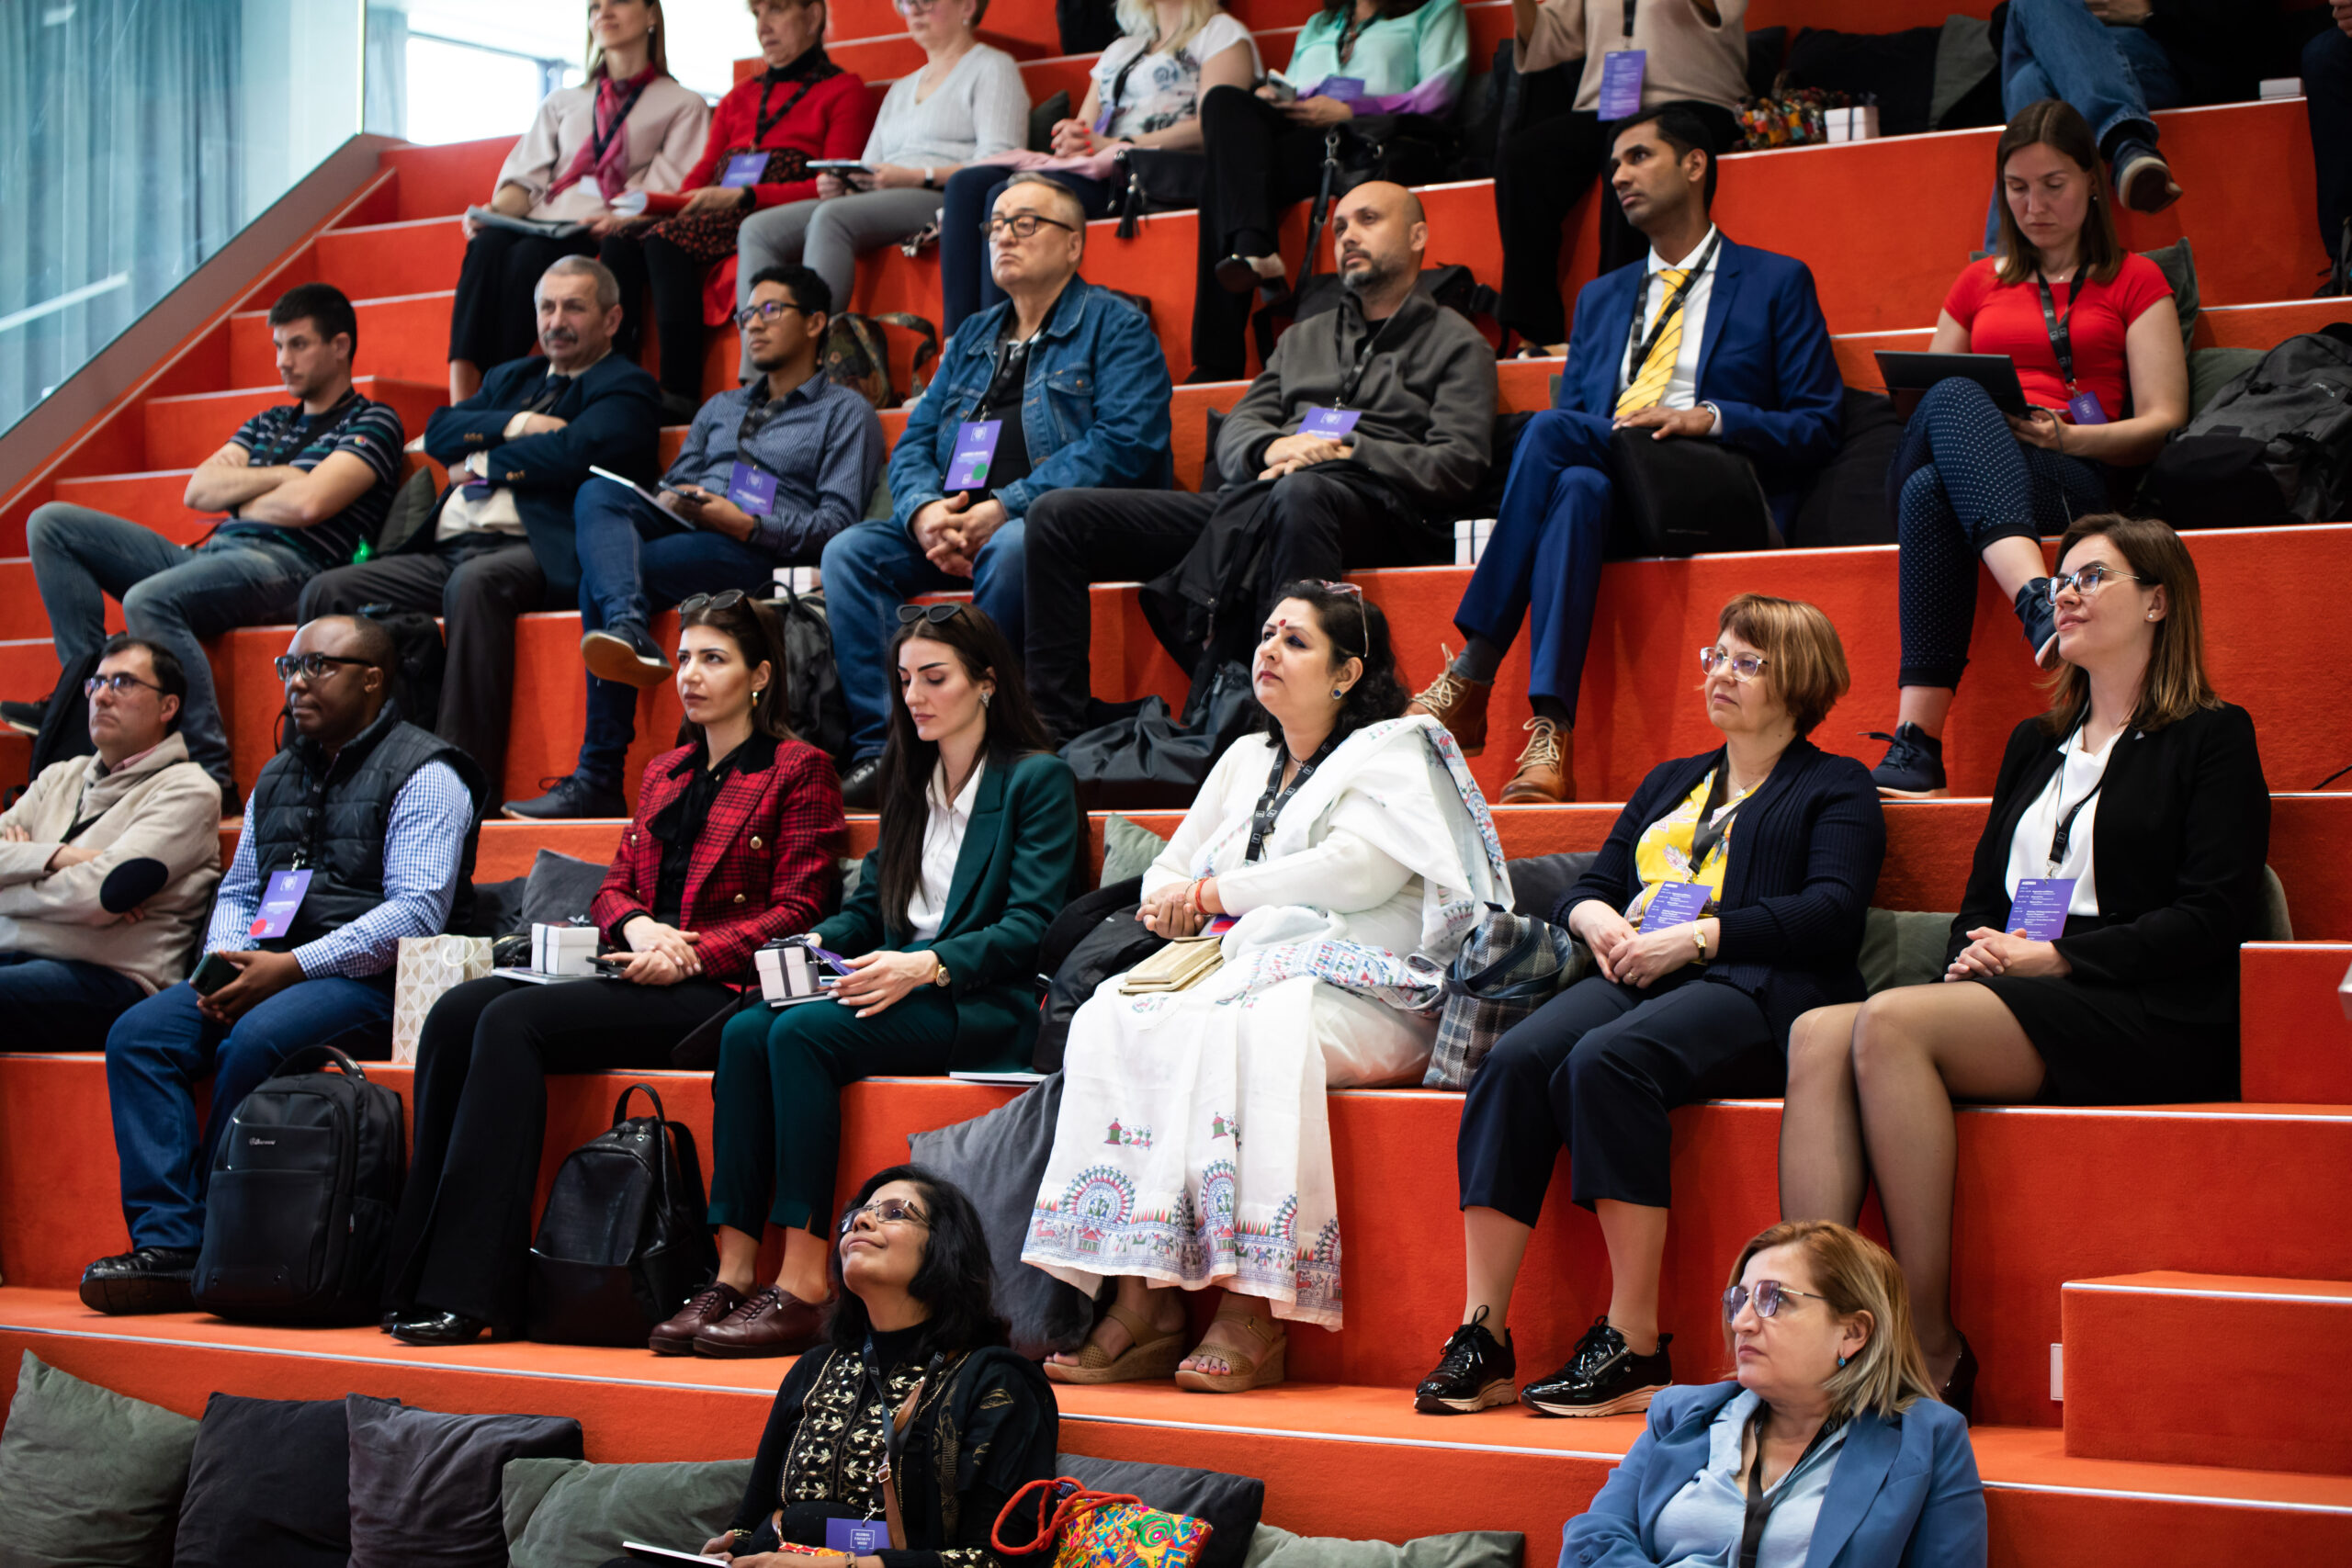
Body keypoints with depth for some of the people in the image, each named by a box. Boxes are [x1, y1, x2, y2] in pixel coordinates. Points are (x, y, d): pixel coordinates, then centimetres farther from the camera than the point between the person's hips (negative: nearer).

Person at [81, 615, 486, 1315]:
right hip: (264, 970, 7)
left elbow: (417, 911, -15)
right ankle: (167, 1245, -22)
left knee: (254, 1040, -34)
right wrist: (225, 961, 0)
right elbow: (237, 890, 24)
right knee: (138, 1034, -16)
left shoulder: (424, 775, -4)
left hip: (371, 980, -7)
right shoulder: (279, 776, 22)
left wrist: (293, 966, -20)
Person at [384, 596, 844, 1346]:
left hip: (718, 992, -7)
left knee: (514, 1019, -27)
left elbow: (799, 910, -4)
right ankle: (419, 1278, -23)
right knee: (456, 1011, -18)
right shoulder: (663, 773, 26)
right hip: (640, 978, 7)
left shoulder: (799, 770, 4)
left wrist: (690, 953, -14)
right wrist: (638, 926, -2)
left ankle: (471, 1292, -30)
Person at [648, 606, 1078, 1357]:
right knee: (746, 1030, -22)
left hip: (985, 1006, -7)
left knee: (802, 1033, -30)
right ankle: (732, 1278, -26)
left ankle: (802, 1293, -30)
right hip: (896, 988, 7)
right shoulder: (909, 780, 22)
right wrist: (813, 944, -1)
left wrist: (926, 965, -22)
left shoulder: (1038, 780, 0)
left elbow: (1030, 927, -10)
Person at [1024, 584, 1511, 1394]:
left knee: (1243, 1030, -38)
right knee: (1115, 1017, -23)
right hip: (1248, 972, 6)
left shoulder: (1394, 752, 4)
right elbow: (1169, 871, 29)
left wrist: (1220, 891, -7)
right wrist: (1174, 904, 3)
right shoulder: (1247, 759, 25)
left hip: (1361, 992, -6)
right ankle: (1142, 1306, -29)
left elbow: (1361, 869, -13)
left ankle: (1252, 1320, -36)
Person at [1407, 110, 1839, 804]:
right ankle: (1550, 733, -46)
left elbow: (1819, 428, 5)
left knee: (1553, 430, -31)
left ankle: (1472, 675, -36)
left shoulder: (1777, 283, 15)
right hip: (1605, 485, 4)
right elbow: (1571, 410, 21)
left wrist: (1708, 418, -11)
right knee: (1577, 486, -35)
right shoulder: (1600, 298, 31)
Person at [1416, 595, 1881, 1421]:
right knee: (1514, 1061, -27)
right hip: (1636, 977, 6)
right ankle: (1481, 1335, -30)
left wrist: (1694, 937, -13)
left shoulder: (1835, 788, 13)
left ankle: (1636, 1346, -32)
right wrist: (1598, 919, 2)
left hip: (1757, 989, -5)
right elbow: (1585, 888, 27)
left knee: (1606, 1062, -36)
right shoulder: (1670, 782, 32)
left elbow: (1830, 915, -5)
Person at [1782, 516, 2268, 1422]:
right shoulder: (2034, 745, 27)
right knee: (1817, 1037, -23)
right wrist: (1976, 955, 0)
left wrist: (2052, 958, -13)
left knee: (1890, 1024, -31)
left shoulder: (2210, 739, 6)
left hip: (2148, 1024, -7)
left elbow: (2212, 919, -6)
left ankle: (1934, 1347, -28)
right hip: (2013, 1005, 7)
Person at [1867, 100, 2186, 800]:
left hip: (2080, 479, -3)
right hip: (1939, 461, 3)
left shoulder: (2134, 281, 18)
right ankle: (2036, 600, -61)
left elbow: (2163, 421, 7)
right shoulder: (1978, 284, 30)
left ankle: (1917, 737, -54)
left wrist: (2069, 437, -13)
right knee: (1954, 396, -37)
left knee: (1932, 492, -39)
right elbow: (1933, 392, 27)